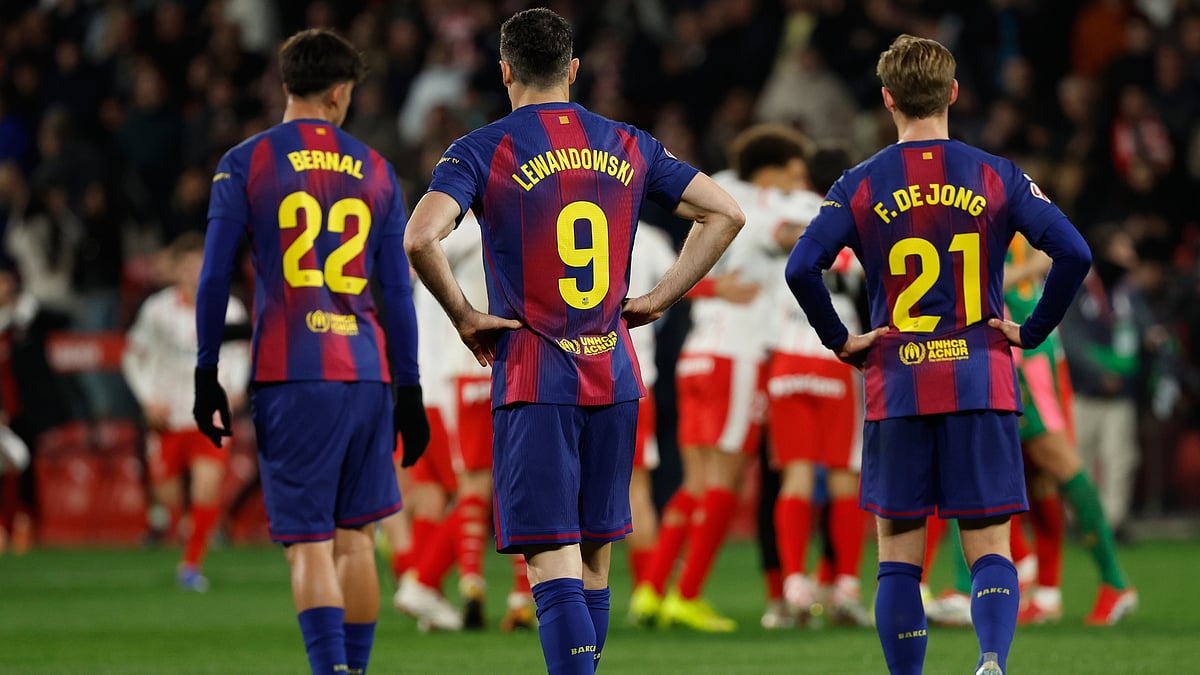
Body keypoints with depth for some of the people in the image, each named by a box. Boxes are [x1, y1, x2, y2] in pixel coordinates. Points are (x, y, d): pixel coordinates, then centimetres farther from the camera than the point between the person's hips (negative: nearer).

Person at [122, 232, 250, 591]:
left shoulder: (229, 309, -2)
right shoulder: (158, 309, -7)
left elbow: (239, 350, 16)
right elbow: (133, 356, 4)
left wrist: (235, 387, 0)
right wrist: (149, 399, -7)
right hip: (168, 416, 0)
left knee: (208, 486, -18)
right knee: (167, 494, 3)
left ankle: (191, 565, -6)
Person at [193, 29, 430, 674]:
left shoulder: (244, 164, 3)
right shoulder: (376, 172, 10)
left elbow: (213, 279, -1)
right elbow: (397, 292, 11)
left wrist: (206, 377, 4)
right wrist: (408, 391, 15)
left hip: (289, 377, -2)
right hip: (366, 373, 3)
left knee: (310, 544, -6)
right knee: (357, 538, 12)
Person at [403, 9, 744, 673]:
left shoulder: (481, 151, -4)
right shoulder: (627, 145, 9)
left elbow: (420, 237, -20)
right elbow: (725, 212, 8)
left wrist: (463, 316, -6)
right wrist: (657, 298, 10)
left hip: (533, 386, -4)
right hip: (614, 380, 4)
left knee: (553, 564, -8)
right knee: (594, 562, 12)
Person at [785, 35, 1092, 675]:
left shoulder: (862, 185, 1)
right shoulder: (997, 177, 2)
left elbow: (802, 267, -10)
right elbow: (1073, 253, -7)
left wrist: (841, 342, 2)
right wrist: (1033, 331, 4)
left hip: (897, 390, 0)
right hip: (982, 384, 0)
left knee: (898, 555, 7)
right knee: (989, 548, 1)